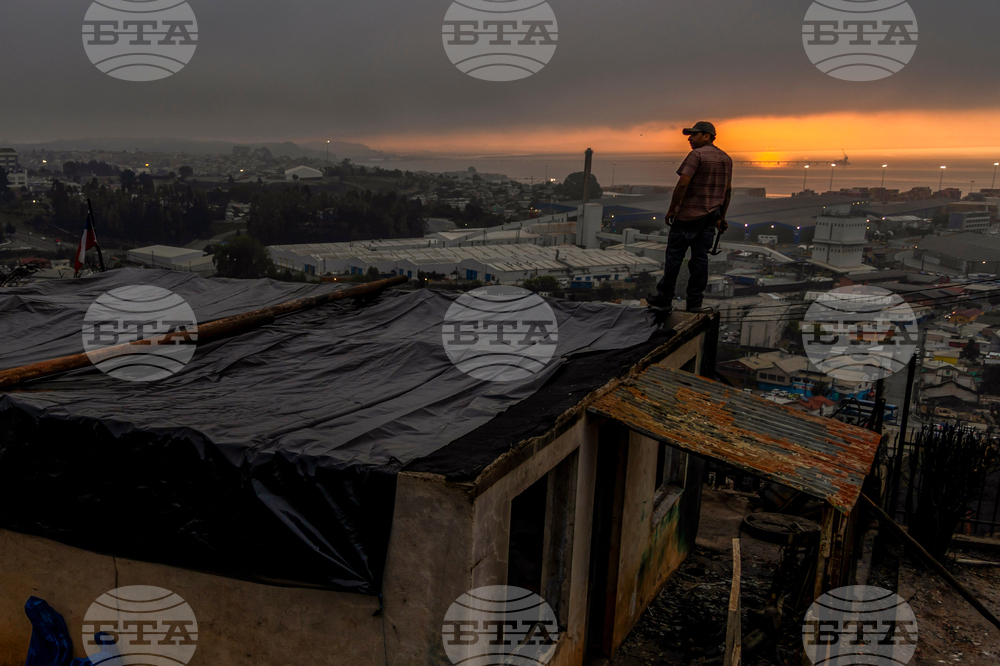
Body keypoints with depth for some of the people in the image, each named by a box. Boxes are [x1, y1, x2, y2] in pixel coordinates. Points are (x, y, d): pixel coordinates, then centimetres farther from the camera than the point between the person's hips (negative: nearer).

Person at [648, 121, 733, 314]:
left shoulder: (696, 155, -12)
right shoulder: (726, 159, 13)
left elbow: (682, 184, -20)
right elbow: (728, 191, 16)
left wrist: (671, 210, -12)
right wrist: (721, 217, 21)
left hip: (688, 215, -7)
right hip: (710, 216, 7)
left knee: (674, 256, 1)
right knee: (700, 257, 8)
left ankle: (664, 300, 7)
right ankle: (695, 303, 8)